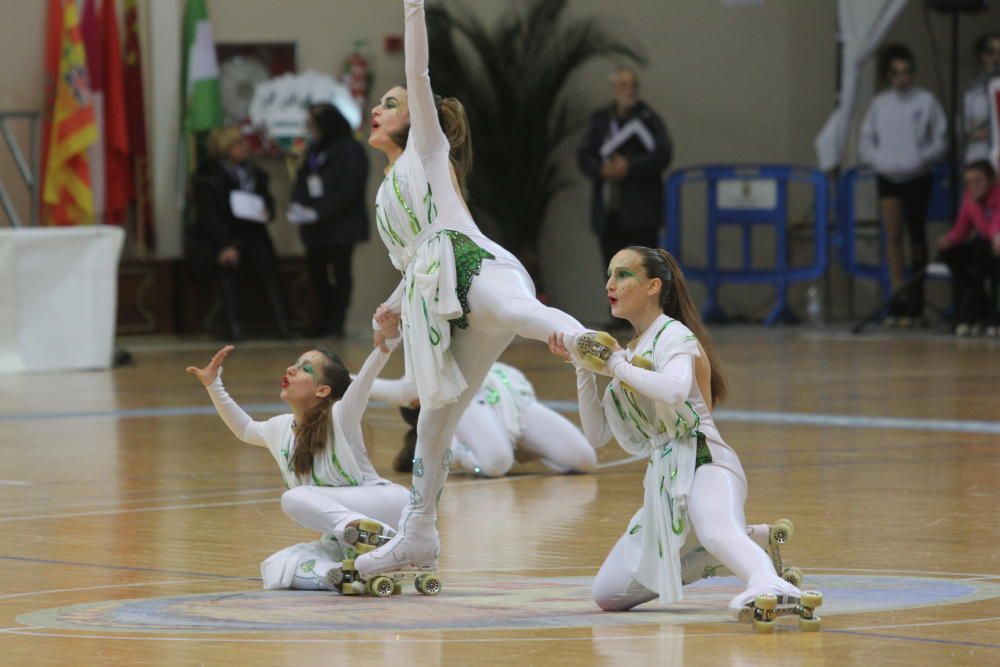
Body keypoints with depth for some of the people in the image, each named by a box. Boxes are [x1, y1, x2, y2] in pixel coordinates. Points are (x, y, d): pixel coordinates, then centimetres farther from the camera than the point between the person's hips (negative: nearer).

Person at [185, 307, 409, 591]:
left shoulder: (340, 417, -10)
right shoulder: (279, 429, 10)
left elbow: (366, 374, -30)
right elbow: (245, 429, 33)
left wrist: (388, 338, -48)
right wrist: (213, 386, 26)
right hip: (339, 540, 7)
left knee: (294, 498, -27)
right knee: (275, 570, -14)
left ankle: (371, 533, -37)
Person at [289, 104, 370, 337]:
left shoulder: (351, 152, -10)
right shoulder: (314, 150, 12)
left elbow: (348, 191, -17)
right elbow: (301, 179, 13)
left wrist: (318, 213, -22)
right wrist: (298, 205, -8)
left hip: (341, 226, -7)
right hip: (315, 227, 7)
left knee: (340, 272, 0)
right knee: (316, 271, 7)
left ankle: (336, 324, 4)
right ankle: (322, 322, 15)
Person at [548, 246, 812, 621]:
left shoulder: (674, 336, -4)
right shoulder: (630, 352, 21)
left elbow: (674, 390, -29)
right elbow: (597, 434, 18)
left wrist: (618, 367, -14)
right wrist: (583, 368, 10)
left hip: (704, 465, -9)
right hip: (664, 481, 9)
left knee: (716, 533, -43)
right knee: (608, 595, 6)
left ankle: (767, 583, -73)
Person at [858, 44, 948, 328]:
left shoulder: (925, 100, -3)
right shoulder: (880, 104, 4)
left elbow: (940, 141, -2)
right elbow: (866, 141, 7)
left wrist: (919, 160, -16)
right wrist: (880, 161, -10)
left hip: (917, 177, -2)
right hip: (888, 177, 2)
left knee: (917, 237, 4)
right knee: (893, 235, -8)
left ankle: (915, 304, 12)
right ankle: (898, 300, -9)